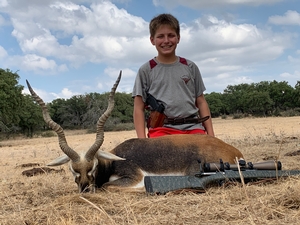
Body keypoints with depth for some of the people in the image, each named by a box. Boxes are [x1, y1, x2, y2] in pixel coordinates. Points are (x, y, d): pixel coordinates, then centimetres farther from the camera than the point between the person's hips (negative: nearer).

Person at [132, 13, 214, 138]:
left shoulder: (190, 67, 14)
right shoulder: (146, 70, 7)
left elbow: (201, 102, 15)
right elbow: (139, 108, 5)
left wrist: (211, 135, 8)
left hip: (193, 127, 2)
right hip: (162, 129, -2)